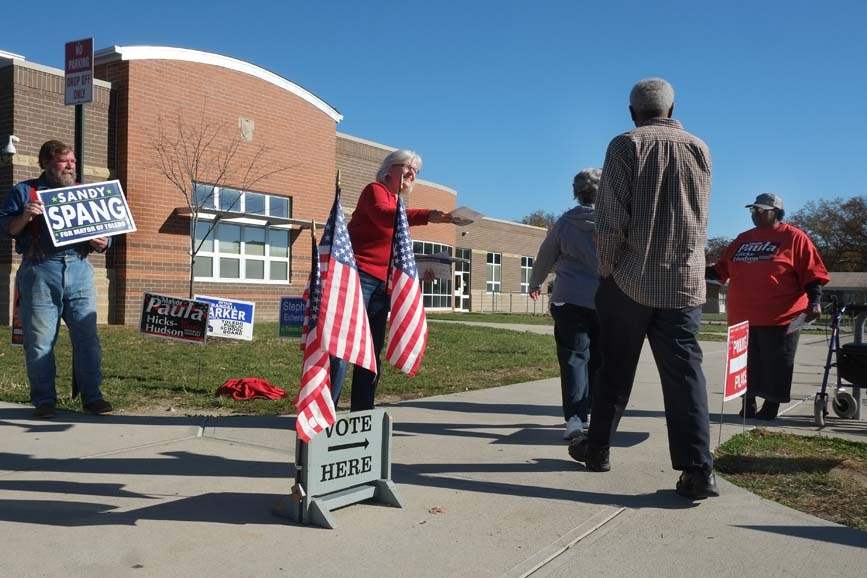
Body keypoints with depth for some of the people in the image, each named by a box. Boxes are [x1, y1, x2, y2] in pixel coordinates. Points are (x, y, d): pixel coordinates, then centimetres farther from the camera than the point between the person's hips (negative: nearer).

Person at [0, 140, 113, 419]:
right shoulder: (24, 191, 11)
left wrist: (102, 243, -2)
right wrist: (25, 216, -13)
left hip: (79, 270, 2)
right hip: (40, 271, -2)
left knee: (87, 337, -2)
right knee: (39, 341, -1)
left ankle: (92, 396, 4)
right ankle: (44, 399, 8)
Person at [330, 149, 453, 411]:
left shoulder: (398, 206, 23)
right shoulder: (375, 190, -1)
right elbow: (382, 215, -25)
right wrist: (426, 215, -36)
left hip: (383, 284, 9)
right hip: (359, 275, -9)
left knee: (372, 352, 8)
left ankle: (362, 413, 13)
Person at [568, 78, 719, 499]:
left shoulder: (626, 145, -3)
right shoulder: (700, 149, 10)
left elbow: (610, 219, -10)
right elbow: (698, 216, 17)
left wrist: (607, 269, -1)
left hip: (630, 278, -2)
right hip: (685, 282, 3)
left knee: (615, 369, 10)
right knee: (684, 371, 0)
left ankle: (598, 447, 22)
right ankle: (698, 468, -6)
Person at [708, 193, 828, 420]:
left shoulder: (794, 237, -1)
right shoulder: (743, 239, 16)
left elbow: (813, 274, -5)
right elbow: (722, 269, 23)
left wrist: (814, 301, -17)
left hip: (779, 319, -5)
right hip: (742, 318, 5)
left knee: (775, 367, 3)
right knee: (746, 366, 11)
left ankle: (770, 409, 15)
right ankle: (748, 407, 22)